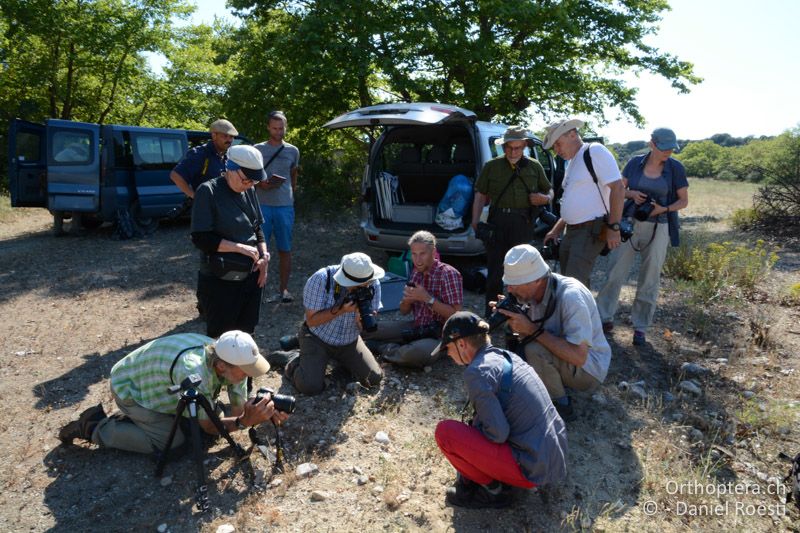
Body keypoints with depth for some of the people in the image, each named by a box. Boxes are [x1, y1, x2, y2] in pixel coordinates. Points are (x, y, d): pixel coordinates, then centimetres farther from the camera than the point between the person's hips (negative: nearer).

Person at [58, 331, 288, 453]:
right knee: (172, 440, -13)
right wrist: (245, 422, -39)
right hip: (129, 387, -7)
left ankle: (133, 418, 15)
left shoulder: (229, 359, -21)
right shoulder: (193, 373, -41)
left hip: (153, 379, 7)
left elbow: (239, 408, -11)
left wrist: (261, 411, -30)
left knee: (191, 422, 1)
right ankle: (95, 429, 0)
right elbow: (209, 427, -26)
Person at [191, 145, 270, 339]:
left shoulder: (249, 190, 4)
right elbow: (201, 238, -17)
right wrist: (240, 247, -19)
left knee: (246, 333, 17)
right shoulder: (208, 191, -14)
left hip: (251, 277, 6)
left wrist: (264, 256, 0)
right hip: (220, 282, -6)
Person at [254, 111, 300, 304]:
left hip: (285, 206, 1)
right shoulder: (258, 149, 5)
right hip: (262, 206, -1)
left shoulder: (293, 151, 9)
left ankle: (283, 288, 13)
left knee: (285, 249, 5)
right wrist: (262, 184, -12)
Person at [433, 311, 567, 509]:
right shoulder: (507, 356, 9)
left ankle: (492, 489, 4)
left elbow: (497, 433, -19)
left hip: (532, 470, -9)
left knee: (445, 431, -11)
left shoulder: (477, 371, -17)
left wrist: (472, 430, -1)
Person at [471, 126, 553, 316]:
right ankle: (491, 315, 11)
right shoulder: (491, 166, 8)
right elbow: (480, 195, 8)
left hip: (524, 223, 1)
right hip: (498, 221, -1)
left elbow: (549, 190, 23)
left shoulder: (534, 167, 12)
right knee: (495, 270, 1)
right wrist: (475, 222, -2)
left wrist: (545, 198, -1)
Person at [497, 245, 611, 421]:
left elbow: (578, 356, -36)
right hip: (560, 355, 7)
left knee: (534, 349, -30)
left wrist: (532, 329, -35)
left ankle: (561, 406, -9)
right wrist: (508, 316, -19)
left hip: (588, 367, -7)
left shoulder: (570, 296, -31)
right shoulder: (533, 291, -9)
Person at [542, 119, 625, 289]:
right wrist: (556, 230, 21)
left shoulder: (595, 151, -10)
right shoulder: (573, 161, 18)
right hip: (572, 231, 9)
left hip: (591, 231, -9)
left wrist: (613, 227, -21)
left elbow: (618, 188, -17)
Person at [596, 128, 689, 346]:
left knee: (649, 279, 5)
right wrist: (632, 193, -11)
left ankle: (640, 327, 16)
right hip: (630, 224, 1)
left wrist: (663, 209, -15)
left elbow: (684, 201, 3)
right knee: (615, 273, 0)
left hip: (657, 229, -1)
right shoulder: (635, 162, 0)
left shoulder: (675, 168, -3)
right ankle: (604, 317, 13)